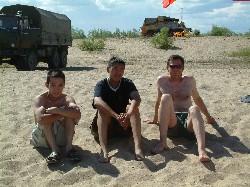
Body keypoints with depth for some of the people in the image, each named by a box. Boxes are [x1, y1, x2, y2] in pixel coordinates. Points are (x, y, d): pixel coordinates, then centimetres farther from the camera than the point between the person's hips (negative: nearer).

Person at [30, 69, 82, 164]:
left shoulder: (67, 99, -11)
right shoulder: (40, 99, -16)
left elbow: (77, 114, -33)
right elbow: (40, 119, -37)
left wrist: (56, 110, -32)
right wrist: (62, 114, -30)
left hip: (61, 136, 2)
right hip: (43, 137, -1)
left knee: (69, 112, -20)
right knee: (46, 119, -28)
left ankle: (69, 147, -21)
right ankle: (55, 150, -28)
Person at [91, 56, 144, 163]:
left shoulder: (128, 84, -6)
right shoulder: (101, 85, -11)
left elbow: (137, 98, -26)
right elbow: (97, 102, -33)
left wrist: (128, 114, -48)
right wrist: (116, 116, -48)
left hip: (124, 126, 2)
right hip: (104, 127, -1)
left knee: (133, 108, -24)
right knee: (103, 111, -30)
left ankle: (137, 147, -37)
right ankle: (104, 150, -44)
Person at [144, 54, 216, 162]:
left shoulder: (190, 80, 15)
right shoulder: (161, 81, 12)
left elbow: (197, 99, 28)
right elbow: (158, 101, 25)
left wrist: (208, 117, 36)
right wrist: (155, 119, 35)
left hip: (188, 122, 1)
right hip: (170, 125, -1)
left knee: (194, 109, -33)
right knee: (166, 97, -27)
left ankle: (201, 150, -55)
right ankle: (162, 143, -39)